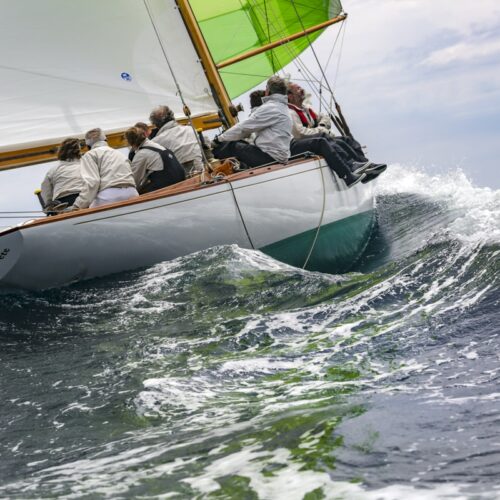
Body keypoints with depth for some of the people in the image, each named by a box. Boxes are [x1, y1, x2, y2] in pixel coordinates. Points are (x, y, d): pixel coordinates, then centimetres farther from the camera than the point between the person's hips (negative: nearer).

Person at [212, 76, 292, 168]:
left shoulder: (269, 108, -14)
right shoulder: (283, 107, 18)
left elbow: (244, 127, -11)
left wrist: (220, 138, 2)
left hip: (270, 158, -10)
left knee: (232, 147, -1)